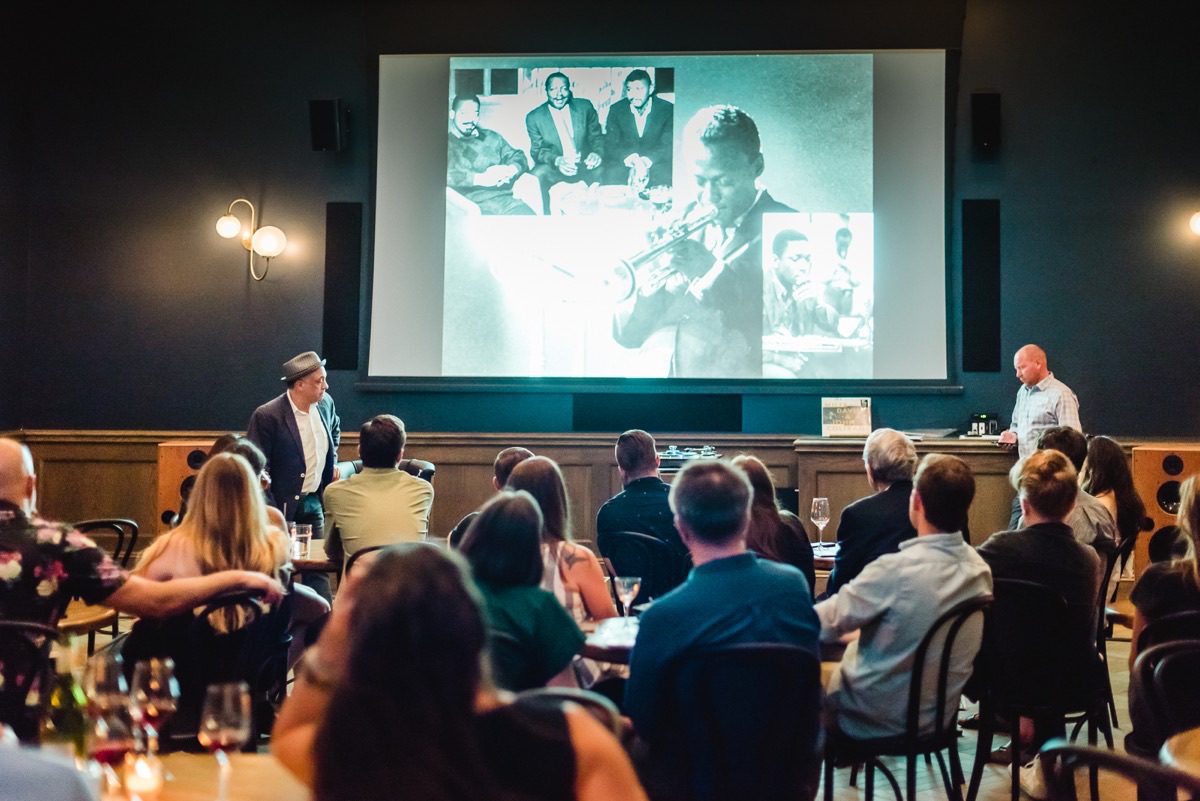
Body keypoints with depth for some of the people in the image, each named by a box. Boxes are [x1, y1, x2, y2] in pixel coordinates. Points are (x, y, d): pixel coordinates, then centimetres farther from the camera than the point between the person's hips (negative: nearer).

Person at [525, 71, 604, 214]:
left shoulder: (585, 107, 3)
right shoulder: (534, 117, -1)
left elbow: (597, 137, 6)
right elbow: (537, 151, -3)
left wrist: (597, 153, -19)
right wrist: (557, 160, -25)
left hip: (585, 165, 1)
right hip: (554, 168, -1)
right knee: (538, 175, -32)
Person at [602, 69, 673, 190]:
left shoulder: (668, 109, -2)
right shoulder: (616, 110, 2)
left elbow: (669, 147, -10)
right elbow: (610, 146, -3)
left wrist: (646, 161, -29)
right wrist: (630, 159, -25)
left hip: (656, 165, 0)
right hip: (624, 165, 1)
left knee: (665, 175, -33)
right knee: (612, 174, -32)